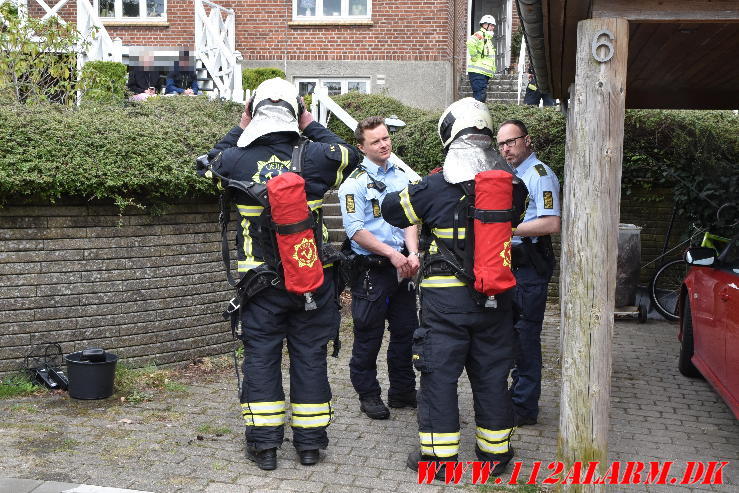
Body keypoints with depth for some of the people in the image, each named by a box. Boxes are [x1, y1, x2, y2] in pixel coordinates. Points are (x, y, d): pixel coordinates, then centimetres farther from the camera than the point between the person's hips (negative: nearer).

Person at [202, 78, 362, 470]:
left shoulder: (239, 160, -9)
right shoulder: (314, 157, -10)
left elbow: (213, 160, 16)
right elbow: (352, 156, 13)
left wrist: (239, 129, 21)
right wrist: (313, 127, 17)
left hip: (261, 282, 0)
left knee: (261, 356, 10)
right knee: (309, 356, 11)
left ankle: (263, 444, 15)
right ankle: (310, 442, 20)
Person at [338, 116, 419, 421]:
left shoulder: (401, 177, 10)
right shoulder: (355, 182, -7)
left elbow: (410, 219, 6)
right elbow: (356, 230, -14)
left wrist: (412, 253, -11)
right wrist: (391, 253, -19)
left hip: (402, 267, 6)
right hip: (370, 269, -6)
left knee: (406, 332, 13)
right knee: (368, 335, 3)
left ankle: (403, 391, 28)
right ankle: (368, 394, 19)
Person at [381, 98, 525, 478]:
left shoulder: (436, 186, -12)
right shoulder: (510, 184, -1)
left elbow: (391, 209, 2)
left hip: (447, 297, -4)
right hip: (496, 296, 4)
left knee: (440, 374, 7)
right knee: (491, 373, 14)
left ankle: (438, 456, 14)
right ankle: (494, 451, 26)